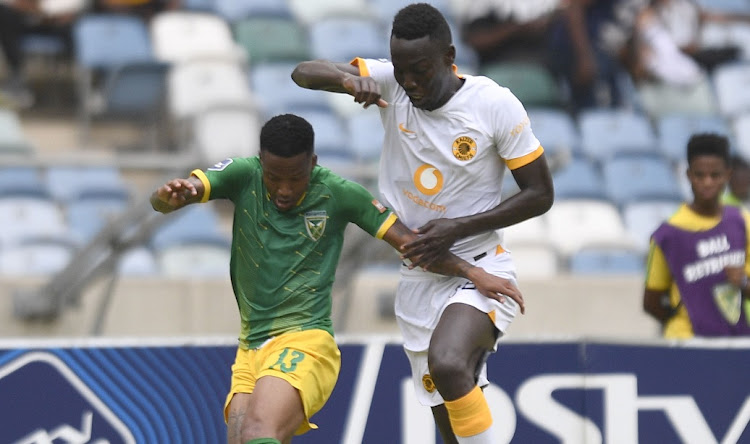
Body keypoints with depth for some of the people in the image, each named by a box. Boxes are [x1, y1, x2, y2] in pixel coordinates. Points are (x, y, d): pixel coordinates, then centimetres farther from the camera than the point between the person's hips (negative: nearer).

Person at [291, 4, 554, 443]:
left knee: (447, 363, -35)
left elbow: (541, 195, -9)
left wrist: (459, 228, -18)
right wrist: (349, 78, -32)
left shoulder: (495, 105, -14)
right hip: (418, 279, 5)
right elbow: (304, 72, -9)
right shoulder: (390, 83, -5)